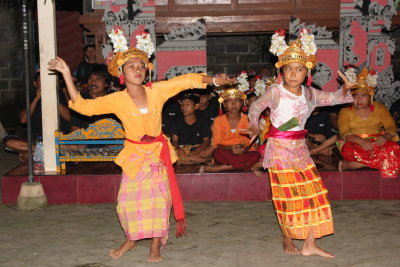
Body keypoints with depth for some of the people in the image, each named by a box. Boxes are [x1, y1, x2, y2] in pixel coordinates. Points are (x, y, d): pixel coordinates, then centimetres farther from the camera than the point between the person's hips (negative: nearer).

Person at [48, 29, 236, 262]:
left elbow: (186, 81, -3)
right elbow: (83, 106, -12)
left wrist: (213, 80, -8)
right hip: (134, 154, 0)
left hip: (158, 152, 1)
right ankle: (130, 240, 28)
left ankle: (156, 244, 18)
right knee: (129, 198, 3)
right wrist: (67, 75, -17)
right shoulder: (116, 100, -12)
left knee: (159, 197, 1)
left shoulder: (157, 91, -10)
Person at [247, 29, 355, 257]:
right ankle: (287, 240, 18)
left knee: (313, 191, 1)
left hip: (300, 148, 6)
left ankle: (310, 244, 9)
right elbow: (256, 107, 4)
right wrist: (254, 125, -12)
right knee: (287, 195, -1)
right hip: (279, 148, -5)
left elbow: (332, 98, 13)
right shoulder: (275, 92, -9)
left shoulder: (309, 93, 5)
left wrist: (345, 90, -6)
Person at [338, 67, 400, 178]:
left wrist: (385, 137, -17)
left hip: (377, 143, 3)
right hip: (356, 145, -3)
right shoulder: (345, 111, 11)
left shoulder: (379, 107, 17)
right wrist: (360, 141, -24)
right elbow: (344, 133, -4)